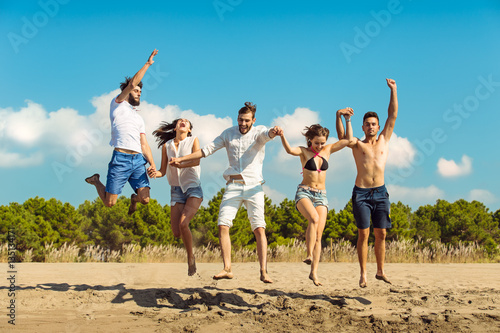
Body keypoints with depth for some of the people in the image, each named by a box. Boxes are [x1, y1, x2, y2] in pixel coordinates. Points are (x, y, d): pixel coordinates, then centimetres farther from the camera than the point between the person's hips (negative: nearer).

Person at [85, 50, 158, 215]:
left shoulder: (139, 119, 28)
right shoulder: (118, 104, 12)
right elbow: (131, 84, -3)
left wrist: (152, 164, 4)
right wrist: (147, 64, 1)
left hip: (138, 159, 5)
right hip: (120, 158, -5)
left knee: (145, 199, -10)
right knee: (109, 202, -5)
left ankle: (134, 198, 27)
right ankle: (96, 181, 27)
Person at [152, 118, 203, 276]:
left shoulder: (193, 141, 1)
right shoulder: (166, 146, 8)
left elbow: (197, 161, -15)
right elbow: (162, 171, 9)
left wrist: (178, 164, -30)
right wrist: (153, 173, -14)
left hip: (193, 188, -3)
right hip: (176, 191, 3)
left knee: (183, 224, -24)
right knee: (176, 233, -5)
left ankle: (190, 257, -3)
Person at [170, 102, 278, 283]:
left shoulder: (258, 132, 4)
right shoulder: (229, 133, 14)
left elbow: (267, 134, -21)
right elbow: (207, 150, 15)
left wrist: (273, 131, -47)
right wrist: (181, 159, 11)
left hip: (253, 186, -3)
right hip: (233, 185, 3)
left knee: (259, 229, -10)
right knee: (223, 225, -11)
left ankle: (263, 272, -9)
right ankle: (227, 269, -8)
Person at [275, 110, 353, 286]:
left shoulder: (327, 150, 10)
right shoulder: (304, 151, -1)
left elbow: (348, 139, 10)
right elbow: (290, 150, -23)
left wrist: (347, 119, 2)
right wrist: (282, 136, -40)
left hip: (321, 196, 3)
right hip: (304, 192, -3)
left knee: (318, 235, -6)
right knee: (314, 219, -34)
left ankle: (314, 272, -5)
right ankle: (309, 255, -32)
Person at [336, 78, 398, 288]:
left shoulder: (384, 141, 14)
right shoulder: (357, 144, 9)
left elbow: (393, 115, 10)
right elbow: (342, 137, -11)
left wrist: (393, 90, 7)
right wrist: (339, 116, -24)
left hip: (380, 192, 2)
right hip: (361, 193, -2)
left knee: (381, 233, 3)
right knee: (363, 234, -4)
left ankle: (380, 271, 13)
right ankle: (363, 274, 0)